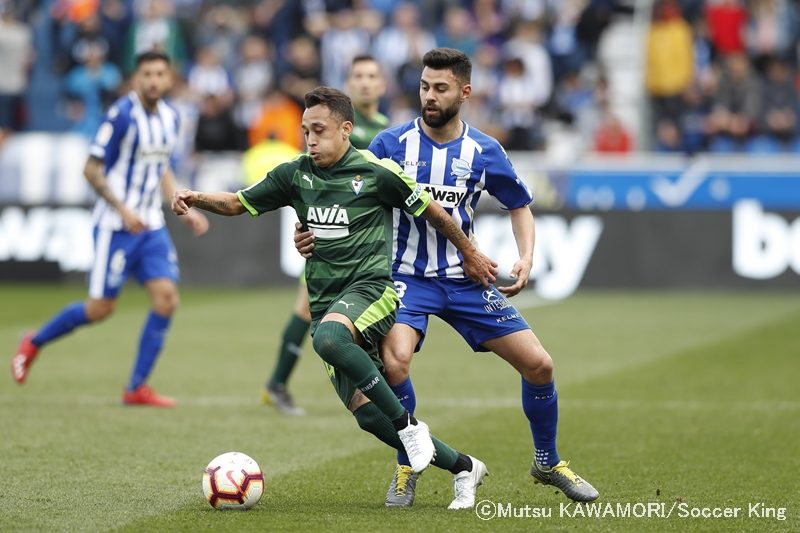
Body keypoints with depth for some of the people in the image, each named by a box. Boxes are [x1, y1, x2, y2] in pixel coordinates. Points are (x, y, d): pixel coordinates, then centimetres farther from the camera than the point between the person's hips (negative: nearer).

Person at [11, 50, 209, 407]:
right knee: (100, 308, -3)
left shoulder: (169, 117, 7)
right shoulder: (122, 115, -15)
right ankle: (34, 344, 22)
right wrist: (123, 210, -21)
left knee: (166, 297, -8)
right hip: (115, 226, -6)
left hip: (151, 226, 6)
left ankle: (137, 388, 0)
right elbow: (91, 169, -14)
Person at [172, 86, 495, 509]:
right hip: (325, 305, 6)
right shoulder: (295, 174, 9)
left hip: (370, 289, -5)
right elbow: (238, 203, 13)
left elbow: (432, 213, 7)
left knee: (328, 336, -39)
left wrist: (470, 255, 17)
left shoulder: (376, 172, -4)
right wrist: (195, 198, -6)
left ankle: (408, 425, -25)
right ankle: (462, 467, 12)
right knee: (367, 413, -6)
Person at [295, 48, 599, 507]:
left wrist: (526, 259, -4)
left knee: (539, 364, -2)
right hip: (408, 277, -2)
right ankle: (407, 469, -6)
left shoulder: (484, 151, -2)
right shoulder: (392, 144, -6)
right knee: (395, 361, -30)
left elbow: (520, 205, 12)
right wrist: (313, 234, -19)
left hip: (465, 279, 2)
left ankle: (548, 462, 24)